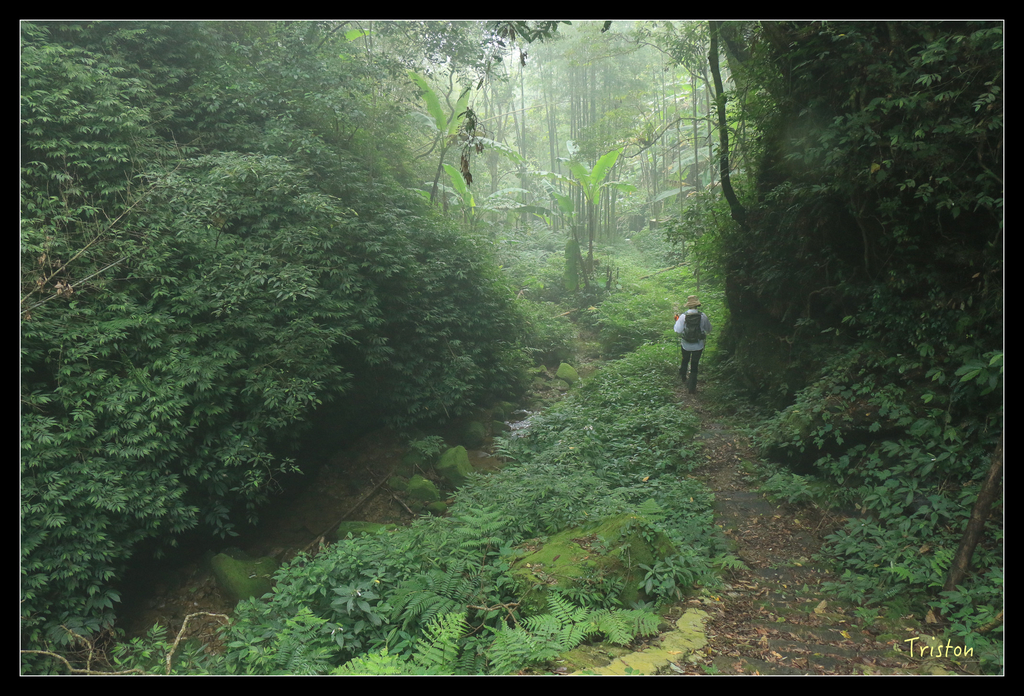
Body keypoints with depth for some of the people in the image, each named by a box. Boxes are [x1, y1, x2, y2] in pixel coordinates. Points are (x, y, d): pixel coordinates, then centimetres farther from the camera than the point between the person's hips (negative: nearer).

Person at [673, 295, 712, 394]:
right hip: (698, 345, 0)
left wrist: (677, 321, 3)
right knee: (694, 365, 8)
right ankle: (692, 387, 11)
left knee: (685, 360, 26)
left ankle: (682, 375, 50)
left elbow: (678, 330, -12)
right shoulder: (703, 316, -10)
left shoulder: (683, 316, -13)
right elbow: (709, 330, 0)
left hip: (686, 344, 0)